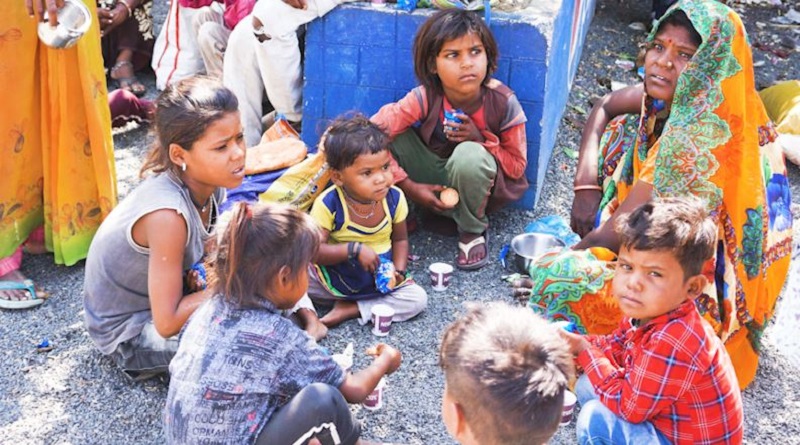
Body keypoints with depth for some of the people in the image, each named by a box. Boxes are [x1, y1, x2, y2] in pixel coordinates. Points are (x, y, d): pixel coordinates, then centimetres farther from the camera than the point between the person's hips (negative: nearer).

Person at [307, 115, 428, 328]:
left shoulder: (394, 198, -12)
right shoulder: (328, 204, -22)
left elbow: (400, 239, 4)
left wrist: (398, 272, -13)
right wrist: (354, 249, -34)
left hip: (380, 278, 4)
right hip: (334, 276, -4)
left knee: (418, 298, -18)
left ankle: (350, 309, -14)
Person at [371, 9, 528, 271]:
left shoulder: (504, 102, -22)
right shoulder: (424, 99, -23)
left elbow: (517, 166, -11)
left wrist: (480, 140, -28)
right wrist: (409, 187, -27)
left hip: (479, 186, -1)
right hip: (436, 183, 1)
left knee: (469, 155, -37)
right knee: (392, 135, -24)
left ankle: (473, 231, -9)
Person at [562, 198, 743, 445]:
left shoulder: (673, 343, -35)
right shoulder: (645, 311, -8)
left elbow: (628, 405, -25)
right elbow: (616, 347, 10)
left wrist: (584, 350, -15)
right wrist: (572, 340, -8)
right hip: (668, 424, 9)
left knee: (596, 417, -23)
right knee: (587, 386, 9)